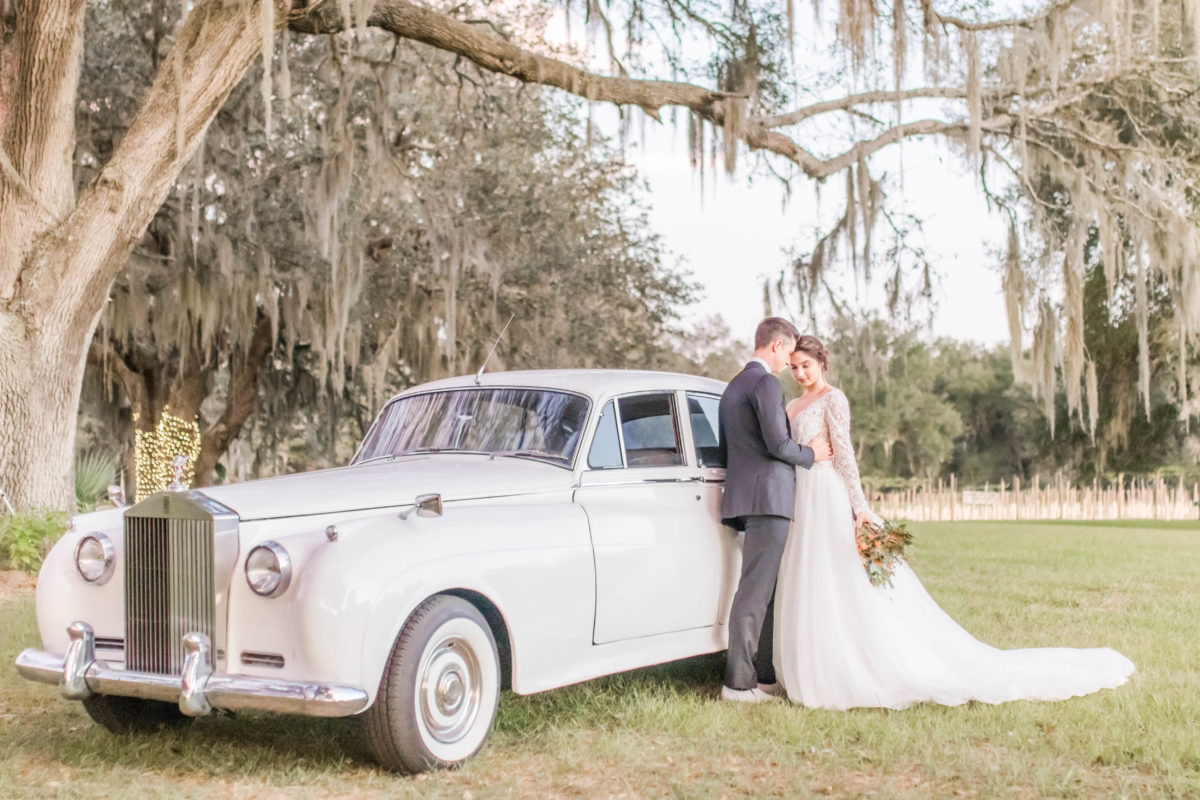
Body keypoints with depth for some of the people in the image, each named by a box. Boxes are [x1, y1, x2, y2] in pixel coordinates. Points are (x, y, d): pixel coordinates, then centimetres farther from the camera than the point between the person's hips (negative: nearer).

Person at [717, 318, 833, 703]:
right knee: (755, 591, -9)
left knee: (764, 590, 12)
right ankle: (738, 682, -9)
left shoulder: (733, 386, 21)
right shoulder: (766, 383, -10)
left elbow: (724, 450, 24)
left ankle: (763, 675, 15)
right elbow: (777, 444, -17)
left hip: (743, 496, 10)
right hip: (768, 496, -10)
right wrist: (810, 454, 0)